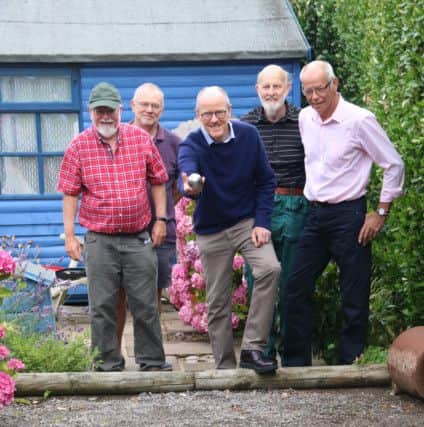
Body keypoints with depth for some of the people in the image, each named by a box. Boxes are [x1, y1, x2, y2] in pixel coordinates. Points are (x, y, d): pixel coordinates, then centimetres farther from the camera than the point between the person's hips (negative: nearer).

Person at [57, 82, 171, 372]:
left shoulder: (141, 139, 3)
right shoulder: (79, 147, 0)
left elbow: (158, 181, 11)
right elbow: (70, 193, 2)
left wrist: (160, 219, 5)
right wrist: (70, 235, -2)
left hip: (139, 238, 1)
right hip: (99, 241, -1)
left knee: (145, 305, 6)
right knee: (102, 307, 4)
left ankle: (152, 363, 17)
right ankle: (109, 365, 14)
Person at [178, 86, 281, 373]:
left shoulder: (249, 136, -7)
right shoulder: (191, 146, -14)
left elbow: (266, 180, 1)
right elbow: (187, 173, -37)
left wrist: (262, 222, -9)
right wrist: (190, 189, -61)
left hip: (248, 222, 0)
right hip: (211, 231, 0)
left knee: (270, 268, -26)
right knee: (218, 303, 4)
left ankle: (253, 348, -21)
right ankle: (225, 368, 18)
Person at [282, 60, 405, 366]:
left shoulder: (359, 120, -13)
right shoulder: (305, 118, 6)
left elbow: (394, 165, -8)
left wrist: (381, 213, -8)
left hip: (348, 215, -6)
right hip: (316, 214, 6)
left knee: (354, 297, -1)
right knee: (296, 289, 6)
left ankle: (351, 363, 8)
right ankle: (296, 363, 16)